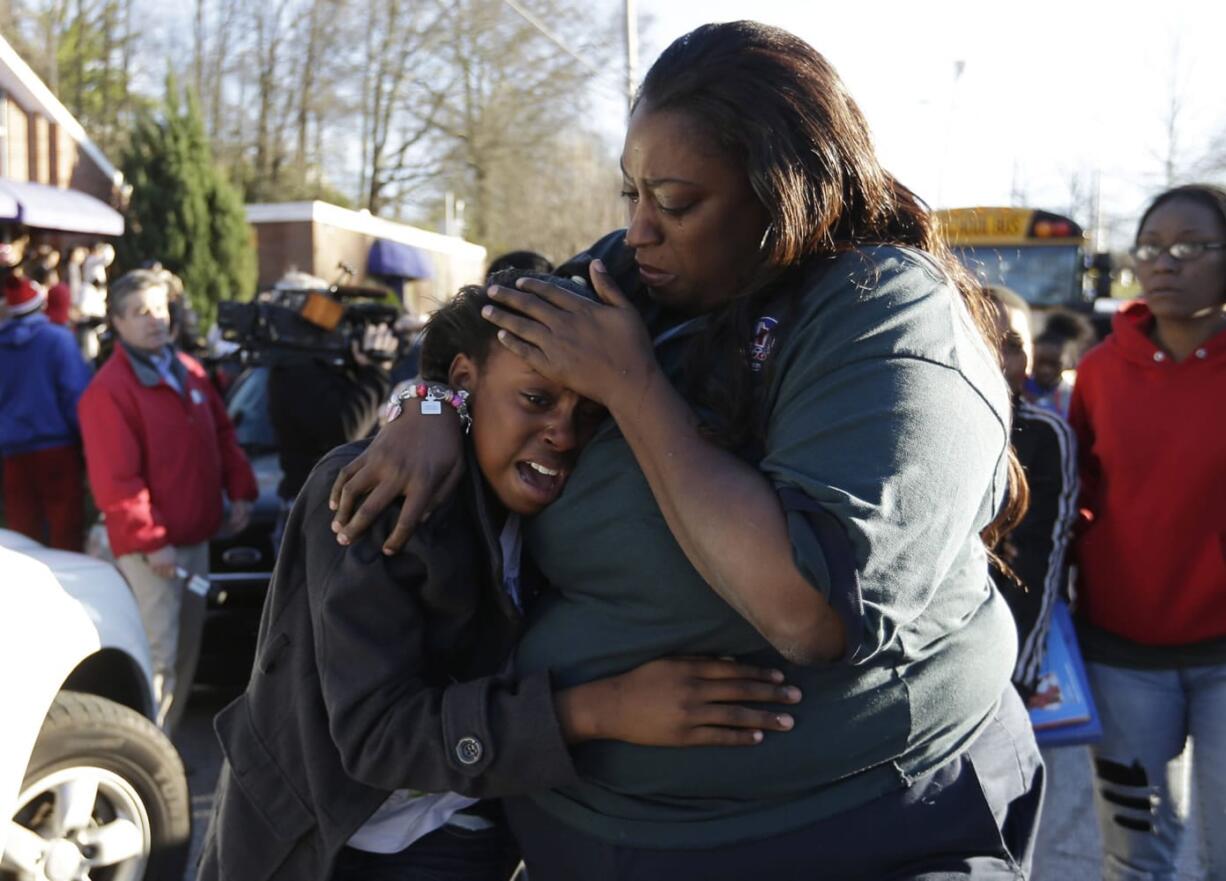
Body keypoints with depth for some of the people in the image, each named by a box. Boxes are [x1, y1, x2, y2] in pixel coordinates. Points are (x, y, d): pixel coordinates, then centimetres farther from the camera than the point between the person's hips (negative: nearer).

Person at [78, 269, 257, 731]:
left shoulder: (189, 372, 10)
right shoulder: (109, 390, -14)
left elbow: (223, 436, 18)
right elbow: (114, 479, -18)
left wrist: (240, 491, 6)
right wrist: (151, 541, -20)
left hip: (196, 535, 8)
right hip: (148, 547, -8)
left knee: (186, 650, 16)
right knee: (157, 655, -9)